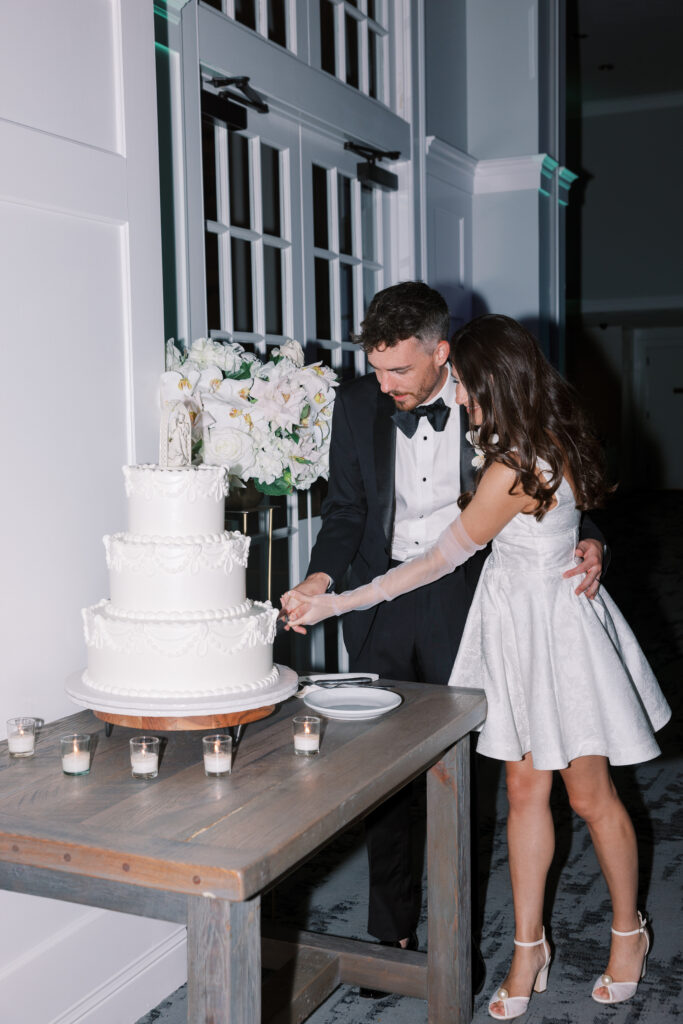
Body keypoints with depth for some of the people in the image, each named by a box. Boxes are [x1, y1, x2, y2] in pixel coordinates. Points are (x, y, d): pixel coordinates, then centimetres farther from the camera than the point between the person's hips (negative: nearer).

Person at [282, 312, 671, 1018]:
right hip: (516, 620, 9)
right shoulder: (551, 442, 0)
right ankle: (528, 947, 22)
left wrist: (336, 604, -14)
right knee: (524, 788, 11)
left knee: (590, 796, 9)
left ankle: (628, 931, 32)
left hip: (551, 623, -8)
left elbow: (441, 561, -20)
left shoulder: (514, 469, -26)